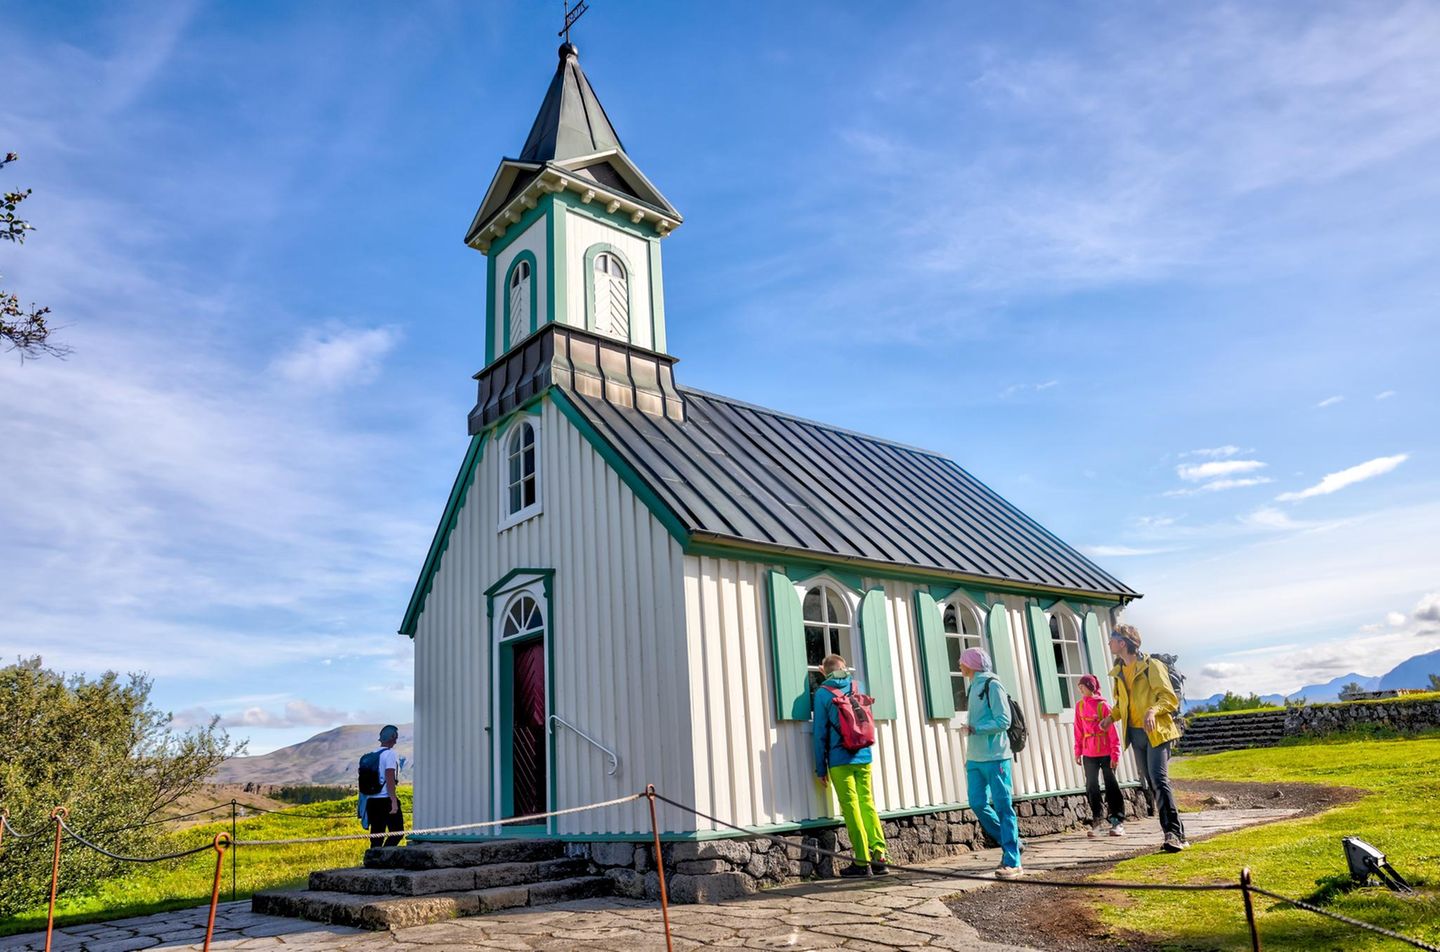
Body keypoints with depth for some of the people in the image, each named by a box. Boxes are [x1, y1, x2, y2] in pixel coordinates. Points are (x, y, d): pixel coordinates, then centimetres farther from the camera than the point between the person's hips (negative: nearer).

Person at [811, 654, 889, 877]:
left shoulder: (822, 692, -3)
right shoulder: (856, 686, 9)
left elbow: (820, 732, -4)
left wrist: (821, 769, 1)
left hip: (839, 760, -4)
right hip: (863, 757, 4)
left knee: (851, 807, -1)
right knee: (867, 804, 10)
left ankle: (862, 862, 1)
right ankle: (879, 855, 6)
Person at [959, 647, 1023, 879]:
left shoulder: (992, 685, -9)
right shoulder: (974, 687, 17)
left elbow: (1003, 721, -16)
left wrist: (975, 729, -14)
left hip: (995, 757, -8)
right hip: (976, 758, 8)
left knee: (1003, 807, -5)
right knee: (978, 804, 4)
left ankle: (1012, 862, -3)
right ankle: (1011, 843, 19)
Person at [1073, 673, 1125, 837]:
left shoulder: (1103, 705, -10)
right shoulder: (1080, 706, 3)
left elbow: (1112, 731, -9)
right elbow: (1078, 731, 8)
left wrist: (1115, 754, -11)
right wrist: (1078, 752, 7)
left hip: (1106, 753, -4)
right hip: (1089, 754, 4)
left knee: (1112, 786, 3)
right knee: (1092, 787, 7)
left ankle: (1118, 821, 10)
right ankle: (1098, 821, 17)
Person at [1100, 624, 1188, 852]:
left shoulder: (1152, 666, -7)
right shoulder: (1118, 672, 13)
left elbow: (1170, 698, -10)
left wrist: (1153, 710, -28)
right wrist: (1112, 716, 3)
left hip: (1156, 732, -7)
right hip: (1135, 733, 7)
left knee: (1159, 780, -16)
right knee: (1151, 784, 7)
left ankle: (1174, 833, -13)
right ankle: (1173, 834, 14)